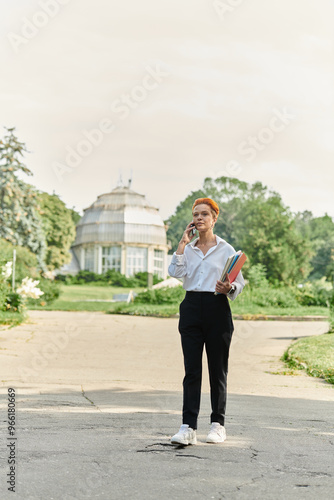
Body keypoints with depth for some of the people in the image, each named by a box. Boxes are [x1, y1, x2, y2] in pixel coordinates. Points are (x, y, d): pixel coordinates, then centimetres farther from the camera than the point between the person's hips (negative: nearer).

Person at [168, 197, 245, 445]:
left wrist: (228, 288, -18)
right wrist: (183, 243, -3)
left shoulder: (226, 249, 3)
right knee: (191, 370, -2)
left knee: (218, 370, 4)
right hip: (192, 308, 2)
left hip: (217, 309, -2)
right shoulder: (187, 248, 12)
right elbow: (175, 272, -5)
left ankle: (218, 424, 15)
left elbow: (239, 283, 3)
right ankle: (188, 427, -5)